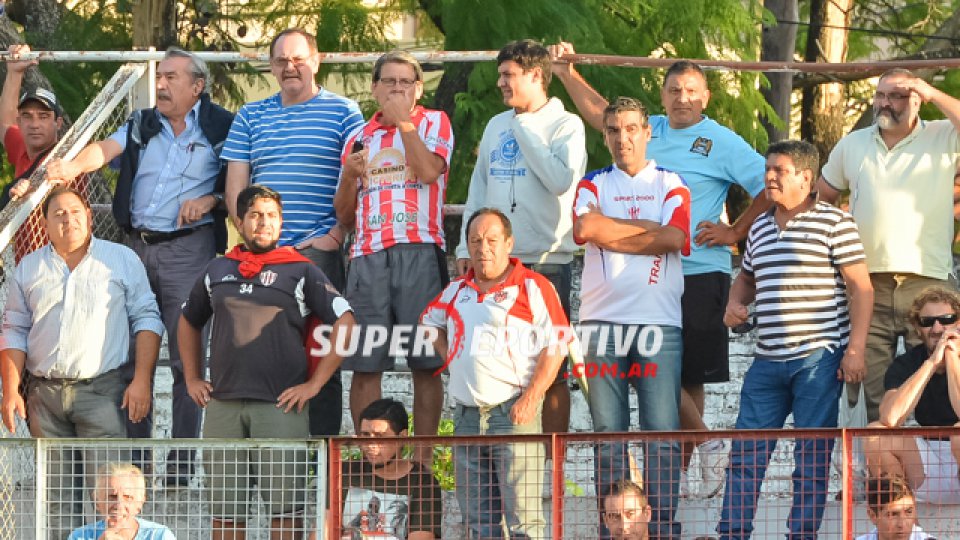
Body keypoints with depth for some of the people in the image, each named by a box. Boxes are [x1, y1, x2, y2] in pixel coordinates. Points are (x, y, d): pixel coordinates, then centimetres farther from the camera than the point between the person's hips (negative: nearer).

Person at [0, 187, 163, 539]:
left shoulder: (122, 260, 7)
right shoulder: (29, 269, 14)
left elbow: (146, 319, 6)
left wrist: (142, 380, -4)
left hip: (102, 390, -3)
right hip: (45, 393, 3)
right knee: (55, 491, 2)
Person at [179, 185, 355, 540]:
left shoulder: (300, 271, 3)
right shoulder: (218, 270, 15)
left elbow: (345, 323, -2)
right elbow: (188, 322, 29)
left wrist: (315, 384, -7)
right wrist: (191, 378, 17)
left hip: (280, 405, -4)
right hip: (222, 405, 4)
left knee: (284, 508, -5)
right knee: (225, 510, 5)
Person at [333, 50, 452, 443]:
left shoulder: (433, 123, 10)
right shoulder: (360, 138, 20)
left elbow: (428, 170, -12)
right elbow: (344, 215, 21)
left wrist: (403, 119, -6)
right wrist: (349, 175, 3)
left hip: (420, 251, -4)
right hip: (368, 256, 4)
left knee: (426, 364, -4)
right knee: (364, 363, -1)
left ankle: (423, 459, -1)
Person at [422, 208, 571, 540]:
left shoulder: (533, 287, -3)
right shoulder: (457, 291, 16)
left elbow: (554, 349, -8)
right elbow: (431, 321, 35)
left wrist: (529, 400, -17)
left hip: (513, 413, -6)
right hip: (467, 415, 6)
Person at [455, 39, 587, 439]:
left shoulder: (566, 126, -2)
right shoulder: (496, 126, 15)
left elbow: (560, 179, -18)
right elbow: (478, 189, 18)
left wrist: (524, 128, -10)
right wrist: (466, 248, 9)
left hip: (547, 262, -5)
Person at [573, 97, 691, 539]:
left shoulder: (671, 185, 11)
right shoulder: (593, 185, 15)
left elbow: (673, 238, -7)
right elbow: (585, 227, -7)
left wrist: (609, 233, -3)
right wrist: (648, 228, -3)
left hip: (659, 319, -1)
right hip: (602, 318, 2)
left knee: (662, 431, -7)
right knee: (607, 430, 0)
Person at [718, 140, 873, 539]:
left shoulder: (834, 222, -3)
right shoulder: (760, 228, 16)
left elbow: (860, 286, -5)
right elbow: (746, 277, 31)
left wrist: (855, 348, -12)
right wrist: (735, 304, 8)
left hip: (819, 358, -6)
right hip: (768, 361, 6)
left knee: (812, 457, -2)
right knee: (746, 451, 3)